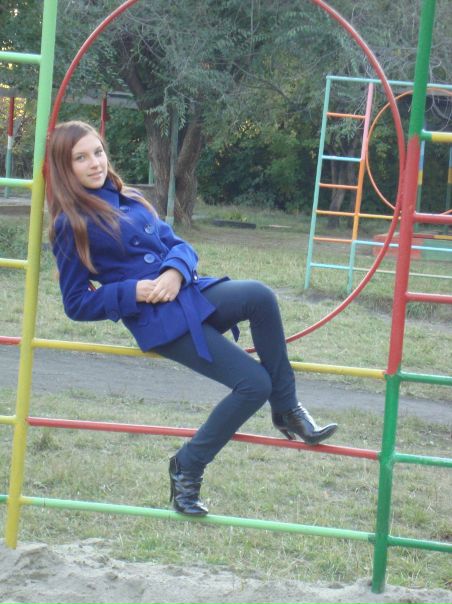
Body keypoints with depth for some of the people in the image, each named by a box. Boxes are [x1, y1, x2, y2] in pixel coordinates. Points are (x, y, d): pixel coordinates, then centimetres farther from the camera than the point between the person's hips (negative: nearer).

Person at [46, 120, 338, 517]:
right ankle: (187, 467, -1)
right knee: (254, 383, -20)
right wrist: (134, 292, -15)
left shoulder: (129, 201, 17)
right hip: (159, 321, -6)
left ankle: (287, 409, -14)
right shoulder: (71, 227, -2)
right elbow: (77, 305, -2)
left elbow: (179, 245, 12)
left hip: (192, 292, 6)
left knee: (259, 295, -28)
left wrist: (175, 272, -12)